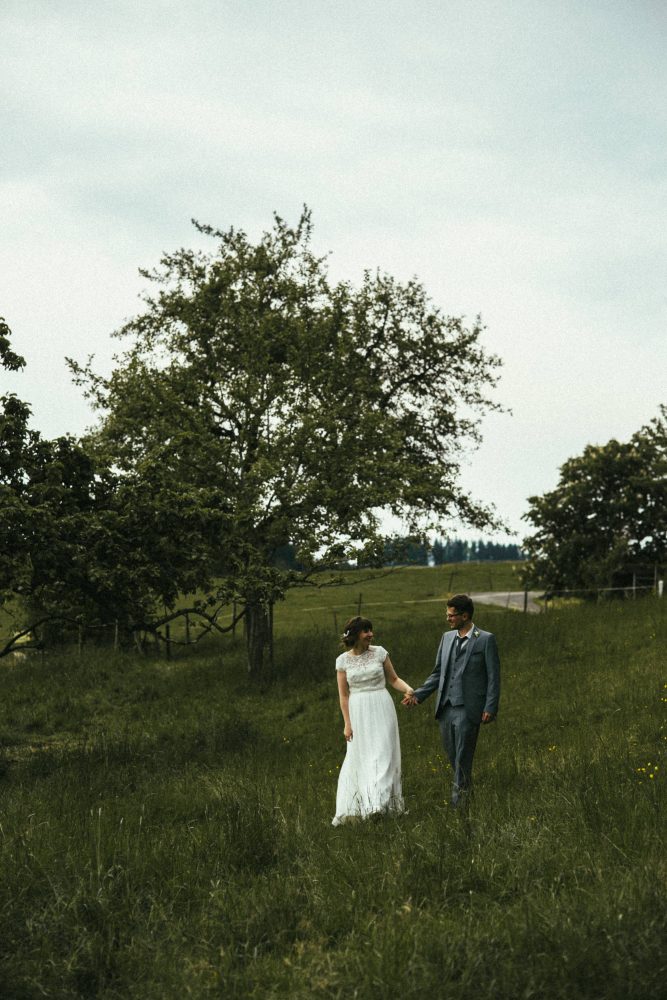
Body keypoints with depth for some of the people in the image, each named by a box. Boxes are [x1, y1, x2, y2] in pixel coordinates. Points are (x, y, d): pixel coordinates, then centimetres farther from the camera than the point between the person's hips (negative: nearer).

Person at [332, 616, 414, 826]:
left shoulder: (379, 652, 1)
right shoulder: (343, 660, 0)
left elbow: (393, 679, 9)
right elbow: (343, 694, 2)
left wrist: (408, 689, -11)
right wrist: (347, 724, -1)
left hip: (381, 709, 0)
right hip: (358, 712, 0)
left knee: (382, 755, -7)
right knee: (358, 758, 5)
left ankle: (379, 803, -10)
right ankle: (353, 807, 14)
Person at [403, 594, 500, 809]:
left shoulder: (486, 640, -4)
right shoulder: (447, 638, 13)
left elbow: (493, 677, -4)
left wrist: (490, 708, -11)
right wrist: (418, 695, 7)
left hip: (468, 708, -6)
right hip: (445, 707, 6)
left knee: (463, 756, -3)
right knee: (451, 752, 13)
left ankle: (460, 793, 10)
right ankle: (464, 782, 35)